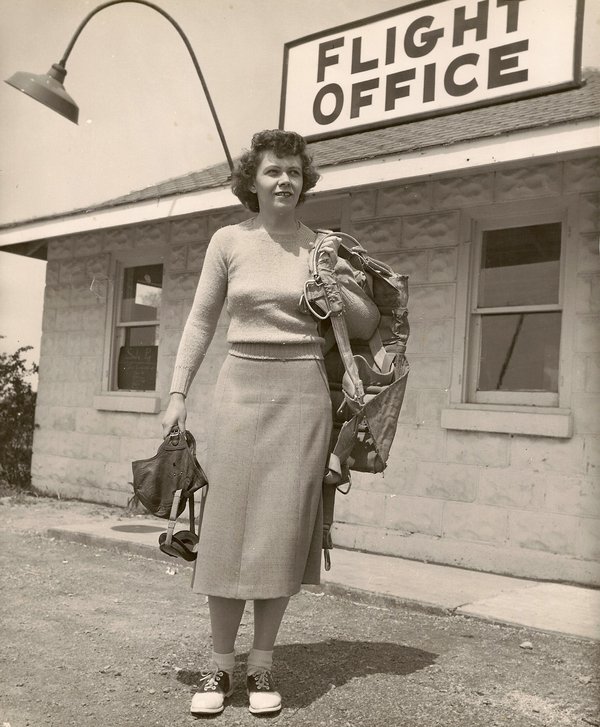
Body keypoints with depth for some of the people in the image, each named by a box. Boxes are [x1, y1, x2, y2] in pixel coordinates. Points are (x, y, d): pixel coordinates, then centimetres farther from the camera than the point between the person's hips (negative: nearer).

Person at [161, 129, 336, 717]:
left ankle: (262, 664, 16)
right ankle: (220, 665, 14)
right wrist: (178, 393, 1)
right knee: (229, 525, 0)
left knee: (282, 527, 2)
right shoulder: (229, 240, 5)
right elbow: (201, 321, 7)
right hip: (241, 387, 0)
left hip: (303, 391, 0)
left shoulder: (320, 247, 5)